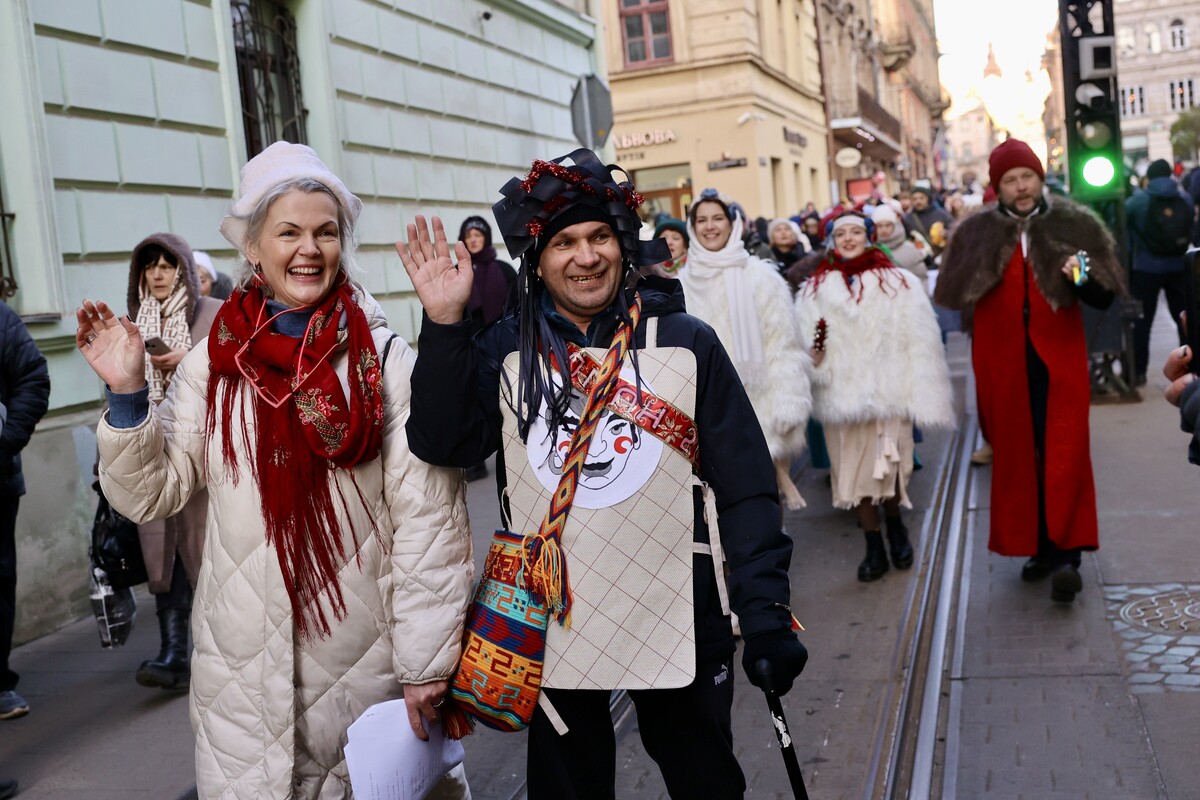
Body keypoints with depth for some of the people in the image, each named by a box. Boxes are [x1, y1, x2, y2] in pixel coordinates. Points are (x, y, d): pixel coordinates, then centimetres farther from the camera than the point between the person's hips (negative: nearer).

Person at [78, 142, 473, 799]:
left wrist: (425, 659, -10)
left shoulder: (384, 362, -8)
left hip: (364, 658, -2)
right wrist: (127, 395, -13)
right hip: (244, 668, 2)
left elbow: (428, 518, -10)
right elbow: (150, 494, 2)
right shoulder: (215, 363, 1)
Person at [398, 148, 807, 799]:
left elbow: (745, 490, -6)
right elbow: (441, 443, -13)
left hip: (678, 624, -1)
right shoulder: (507, 352, -1)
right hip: (551, 626, 1)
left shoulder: (685, 343, -7)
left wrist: (766, 614, -9)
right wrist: (443, 324, -20)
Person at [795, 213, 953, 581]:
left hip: (888, 395, -2)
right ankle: (874, 547, 20)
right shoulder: (815, 291, 6)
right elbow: (804, 347, 8)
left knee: (890, 469, -1)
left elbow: (920, 344, -3)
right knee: (856, 472, 7)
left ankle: (895, 525, 30)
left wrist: (920, 397, -7)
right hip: (842, 396, 2)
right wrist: (814, 352, -15)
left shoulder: (899, 284, -1)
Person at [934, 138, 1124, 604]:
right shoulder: (975, 233, 3)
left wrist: (1083, 279, -20)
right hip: (1003, 364, 2)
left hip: (1059, 360, -2)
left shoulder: (1073, 225, 0)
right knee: (1017, 455, 8)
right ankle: (1039, 547, 20)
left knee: (1063, 455, -8)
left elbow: (1104, 299, -1)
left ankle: (1064, 553, -6)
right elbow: (956, 298, 9)